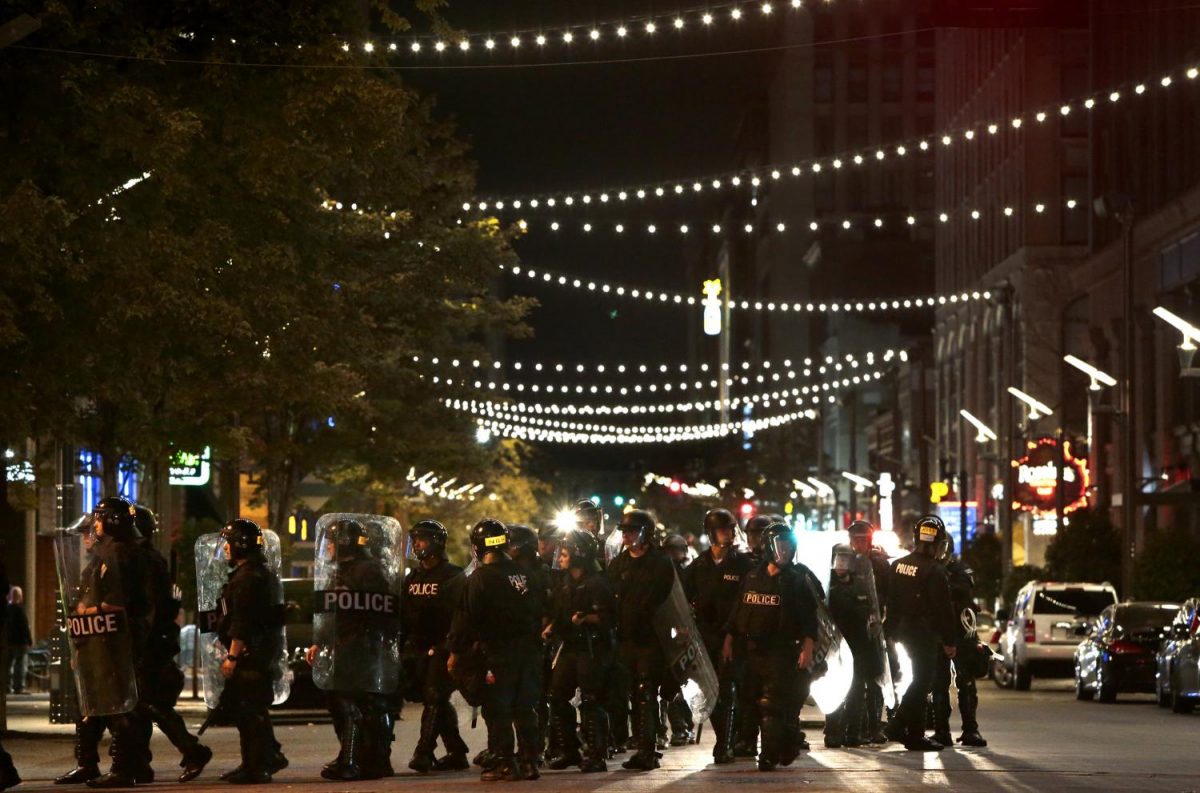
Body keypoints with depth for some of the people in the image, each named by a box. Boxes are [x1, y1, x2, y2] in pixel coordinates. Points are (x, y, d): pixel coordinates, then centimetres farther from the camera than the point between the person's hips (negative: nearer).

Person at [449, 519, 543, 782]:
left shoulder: (480, 578, -11)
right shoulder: (524, 573, 7)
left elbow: (467, 619, -12)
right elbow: (539, 610, 13)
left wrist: (456, 652, -4)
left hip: (499, 652, -6)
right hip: (529, 649, 6)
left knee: (497, 710, 0)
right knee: (525, 708, 11)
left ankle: (504, 764, -3)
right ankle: (529, 761, 12)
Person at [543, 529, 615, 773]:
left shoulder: (596, 583, -9)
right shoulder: (564, 584, 17)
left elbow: (608, 616, -15)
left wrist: (585, 619, -28)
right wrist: (550, 629, 9)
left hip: (591, 647, -8)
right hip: (569, 647, 8)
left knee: (590, 700, -9)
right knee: (557, 697, 7)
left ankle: (595, 755, -4)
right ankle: (566, 750, 16)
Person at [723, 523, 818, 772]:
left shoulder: (796, 581, 0)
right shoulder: (751, 578, 12)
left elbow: (810, 620, -4)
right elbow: (737, 613, 16)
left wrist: (807, 649, -13)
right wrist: (728, 641, 11)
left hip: (782, 651, -5)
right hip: (753, 649, 5)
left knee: (772, 704, -13)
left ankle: (770, 755, -14)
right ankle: (788, 747, 22)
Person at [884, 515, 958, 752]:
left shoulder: (898, 565, 5)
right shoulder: (934, 571, -17)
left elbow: (890, 601, 12)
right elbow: (943, 609, -15)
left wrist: (892, 630, 19)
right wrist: (949, 641, -9)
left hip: (903, 632, 7)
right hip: (925, 634, -7)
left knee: (920, 679, 19)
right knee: (922, 682, 0)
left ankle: (899, 725, 16)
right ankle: (915, 735, 2)